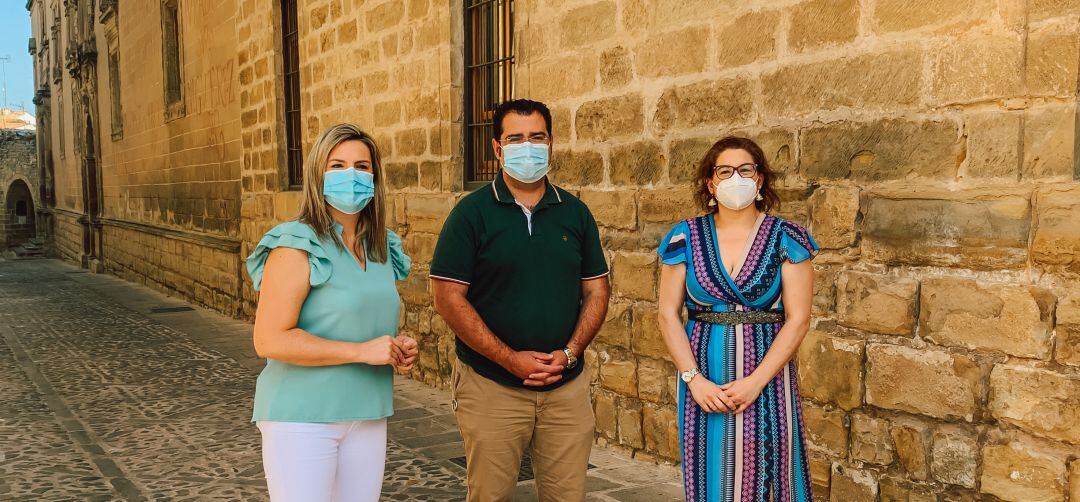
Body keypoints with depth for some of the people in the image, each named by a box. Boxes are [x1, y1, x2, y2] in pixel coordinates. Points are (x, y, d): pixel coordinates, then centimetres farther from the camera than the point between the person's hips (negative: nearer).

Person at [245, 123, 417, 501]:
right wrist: (362, 351, -20)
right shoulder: (298, 247, -11)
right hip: (302, 418, -6)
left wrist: (400, 347, 2)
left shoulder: (382, 250, 9)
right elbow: (270, 340, -19)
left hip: (367, 418, 6)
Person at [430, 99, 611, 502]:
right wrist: (510, 359, -14)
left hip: (566, 386, 3)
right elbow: (448, 297, -8)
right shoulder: (472, 212, -3)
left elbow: (597, 290, 8)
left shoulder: (575, 212, 7)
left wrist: (569, 352, -7)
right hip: (491, 385, -2)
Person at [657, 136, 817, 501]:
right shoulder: (686, 237, 2)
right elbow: (668, 314, 0)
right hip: (703, 382, 1)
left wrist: (756, 381, -13)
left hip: (766, 380, -1)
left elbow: (798, 319, -5)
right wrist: (694, 379, -10)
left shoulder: (786, 238, -1)